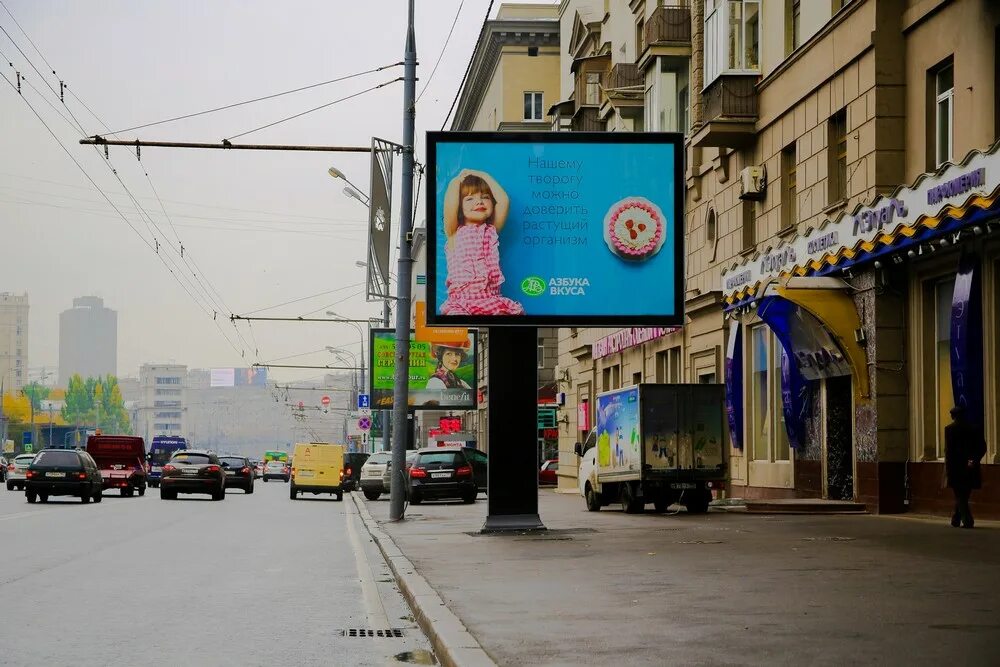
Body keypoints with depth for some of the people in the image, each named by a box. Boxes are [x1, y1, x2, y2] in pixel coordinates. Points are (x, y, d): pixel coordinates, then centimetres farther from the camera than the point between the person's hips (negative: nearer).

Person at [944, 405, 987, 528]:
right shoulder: (974, 428, 7)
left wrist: (947, 467, -8)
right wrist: (974, 460, -2)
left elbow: (948, 449, -10)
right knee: (964, 495, 17)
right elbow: (982, 447, 1)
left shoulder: (950, 429, -6)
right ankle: (956, 520, 24)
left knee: (960, 496, 0)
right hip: (971, 467, 4)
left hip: (956, 467, -4)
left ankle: (967, 521, -10)